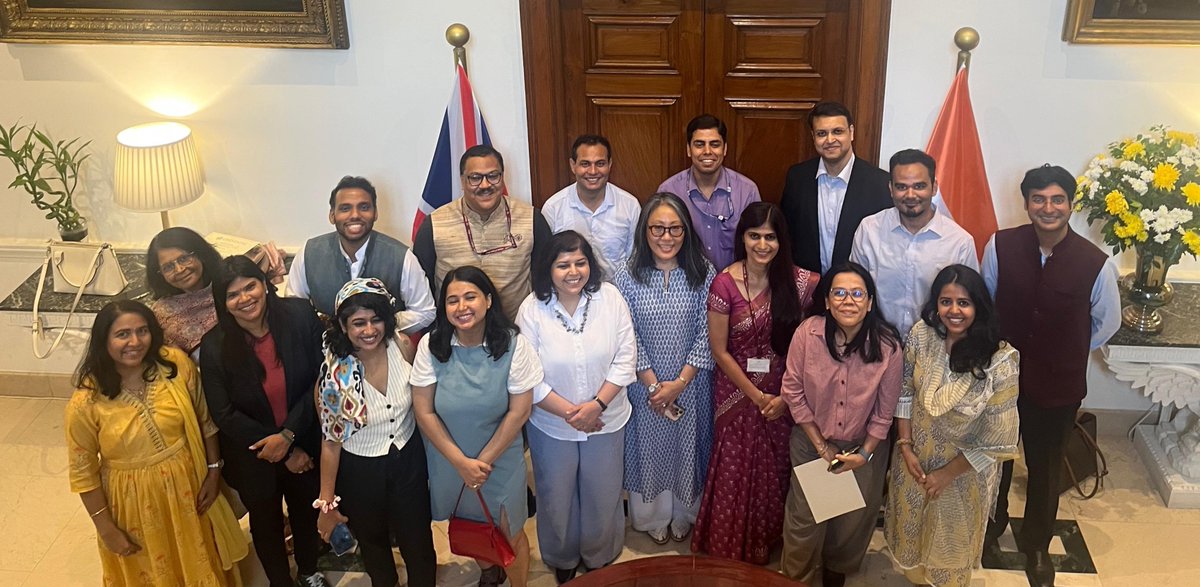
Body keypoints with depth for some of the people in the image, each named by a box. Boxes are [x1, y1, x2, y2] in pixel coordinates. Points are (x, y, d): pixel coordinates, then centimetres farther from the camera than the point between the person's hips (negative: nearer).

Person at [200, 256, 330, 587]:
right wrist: (285, 455, -16)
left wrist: (288, 435, -23)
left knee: (306, 511, 25)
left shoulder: (300, 315, -19)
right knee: (266, 522, 22)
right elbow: (224, 414, -15)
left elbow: (320, 380, -16)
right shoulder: (214, 347, -19)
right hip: (252, 456, -1)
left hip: (304, 443, 1)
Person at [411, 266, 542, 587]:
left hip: (500, 459, -2)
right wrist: (462, 462, -14)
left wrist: (483, 461, -12)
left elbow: (519, 411, -13)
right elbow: (424, 412, -11)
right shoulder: (431, 346, -14)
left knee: (511, 533, 8)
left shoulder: (513, 344, -17)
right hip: (449, 460, 2)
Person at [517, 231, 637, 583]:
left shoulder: (610, 297, -12)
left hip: (606, 421, 1)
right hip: (551, 425, -1)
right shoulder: (532, 309, -16)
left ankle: (599, 558, 46)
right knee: (557, 497, 18)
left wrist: (597, 404, -20)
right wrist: (570, 412, -18)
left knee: (603, 495, 18)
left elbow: (625, 358, -10)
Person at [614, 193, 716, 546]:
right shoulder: (628, 275, -12)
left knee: (687, 447, 17)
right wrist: (653, 384, -13)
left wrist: (680, 381, -14)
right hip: (644, 385, 0)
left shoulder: (703, 273, -11)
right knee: (650, 449, 16)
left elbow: (706, 334, -10)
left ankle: (684, 517, 41)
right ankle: (653, 518, 39)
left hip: (691, 384, 1)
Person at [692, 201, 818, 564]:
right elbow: (719, 351, -10)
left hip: (783, 394, 2)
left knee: (776, 470, 14)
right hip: (738, 393, -2)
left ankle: (767, 541, 38)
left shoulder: (796, 281, -7)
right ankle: (731, 549, 30)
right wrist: (756, 396, -9)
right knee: (736, 471, 9)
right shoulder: (725, 283, -14)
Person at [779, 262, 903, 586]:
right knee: (805, 518, 11)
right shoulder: (807, 333, -21)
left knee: (852, 520, 20)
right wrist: (821, 446, -9)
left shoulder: (888, 347, -21)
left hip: (863, 446, 1)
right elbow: (793, 391, -11)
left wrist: (865, 453, -12)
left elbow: (884, 412, -10)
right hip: (811, 442, 0)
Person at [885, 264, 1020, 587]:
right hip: (916, 456, 3)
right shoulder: (921, 335, -17)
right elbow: (905, 393, -4)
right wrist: (905, 447, -9)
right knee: (912, 526, 27)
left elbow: (997, 438, -19)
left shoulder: (999, 361, -26)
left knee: (949, 540, 23)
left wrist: (947, 473, -14)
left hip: (963, 468, -3)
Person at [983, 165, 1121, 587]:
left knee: (1045, 468, 17)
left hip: (1058, 386, -1)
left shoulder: (1096, 263, -17)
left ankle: (1036, 544, 42)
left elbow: (1106, 322, 0)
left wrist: (1068, 354, 6)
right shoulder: (1001, 246, -14)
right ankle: (990, 526, 49)